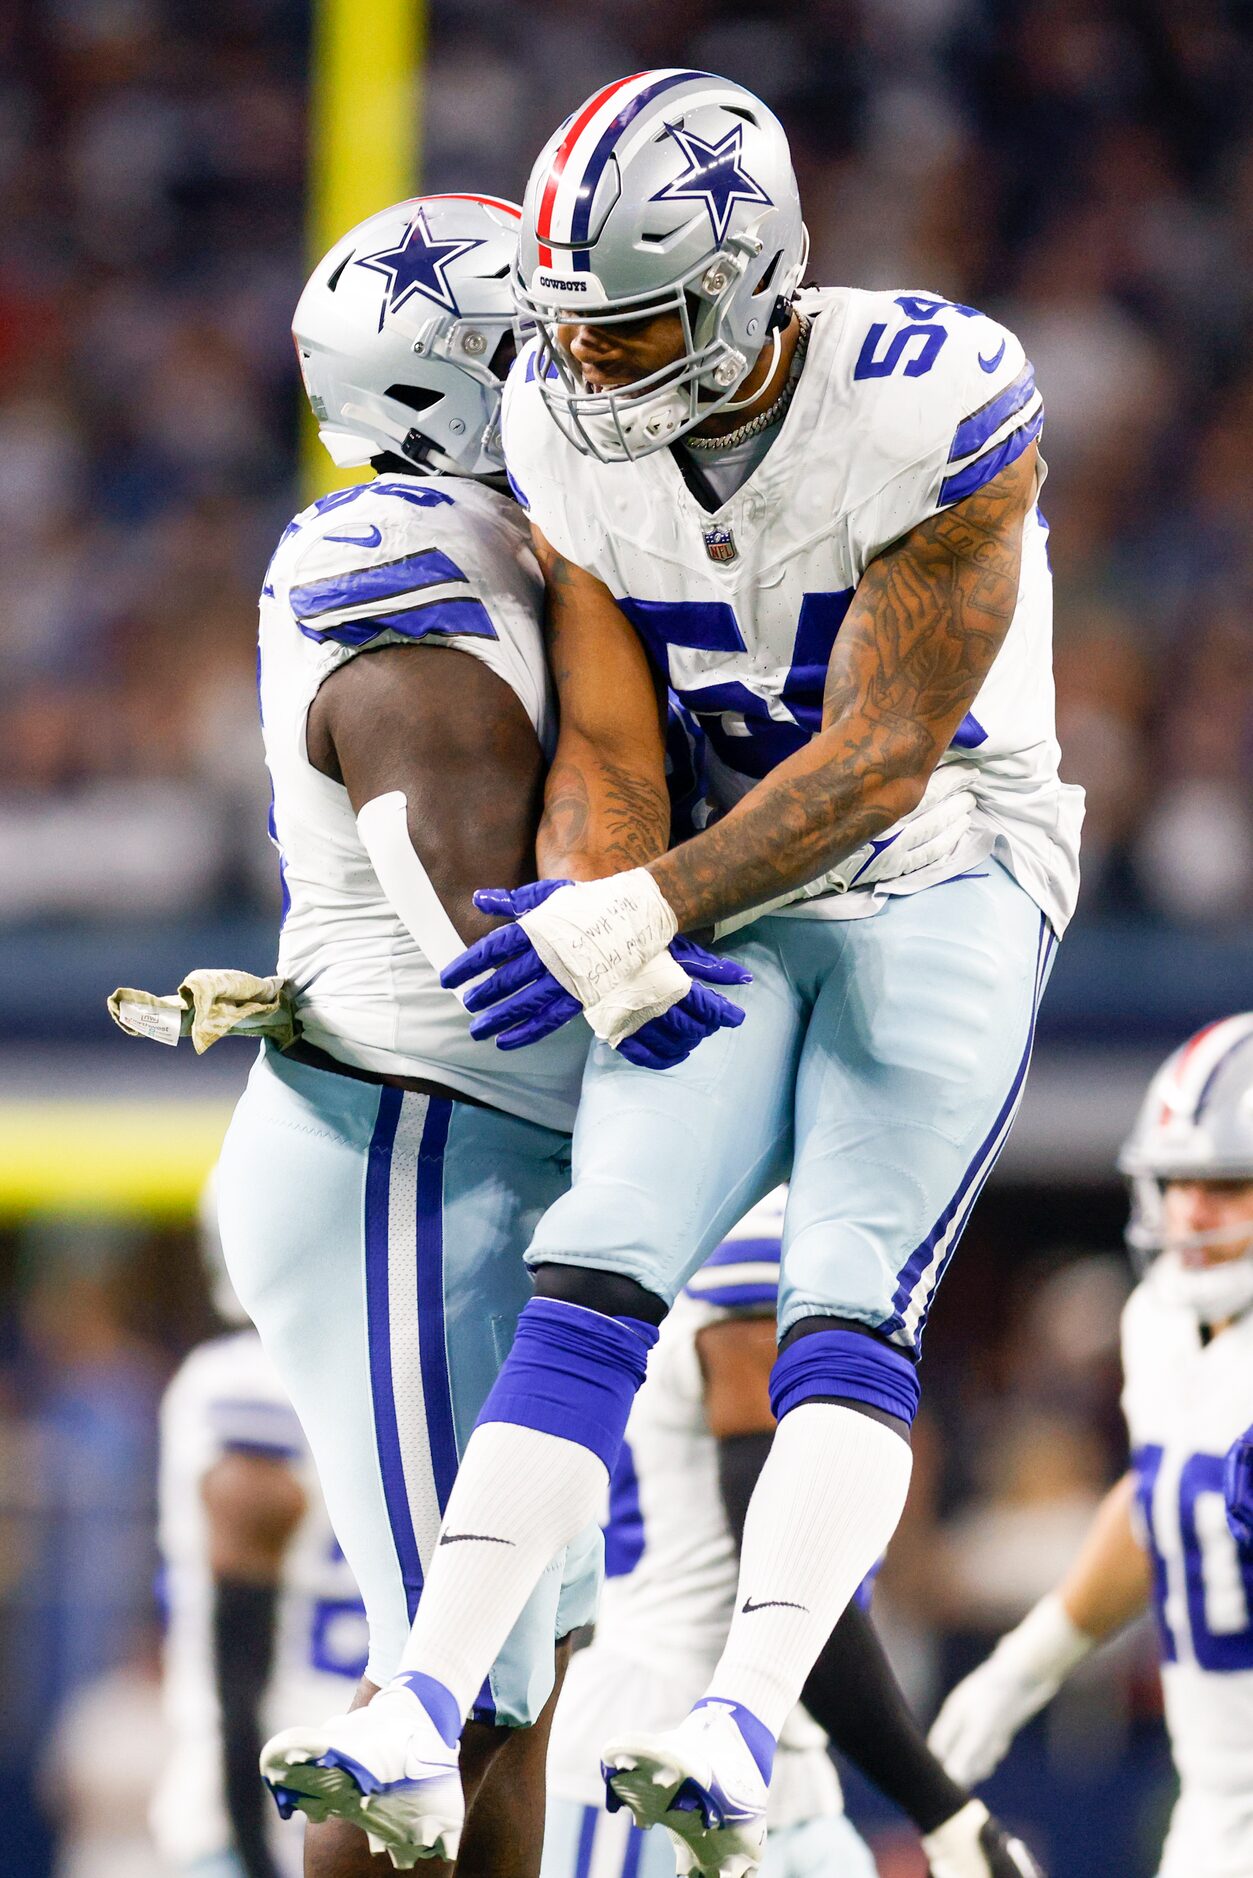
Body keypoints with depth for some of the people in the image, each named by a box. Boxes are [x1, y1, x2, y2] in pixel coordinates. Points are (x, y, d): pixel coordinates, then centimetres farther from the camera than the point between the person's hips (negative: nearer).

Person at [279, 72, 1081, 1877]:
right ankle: (423, 1706, -20)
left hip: (946, 872, -4)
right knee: (595, 1272, -13)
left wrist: (637, 917, -26)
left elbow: (881, 761, -21)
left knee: (849, 1307, -21)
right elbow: (609, 746, -2)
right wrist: (610, 945, -22)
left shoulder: (930, 411, -22)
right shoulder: (573, 438, -5)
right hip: (738, 885, 4)